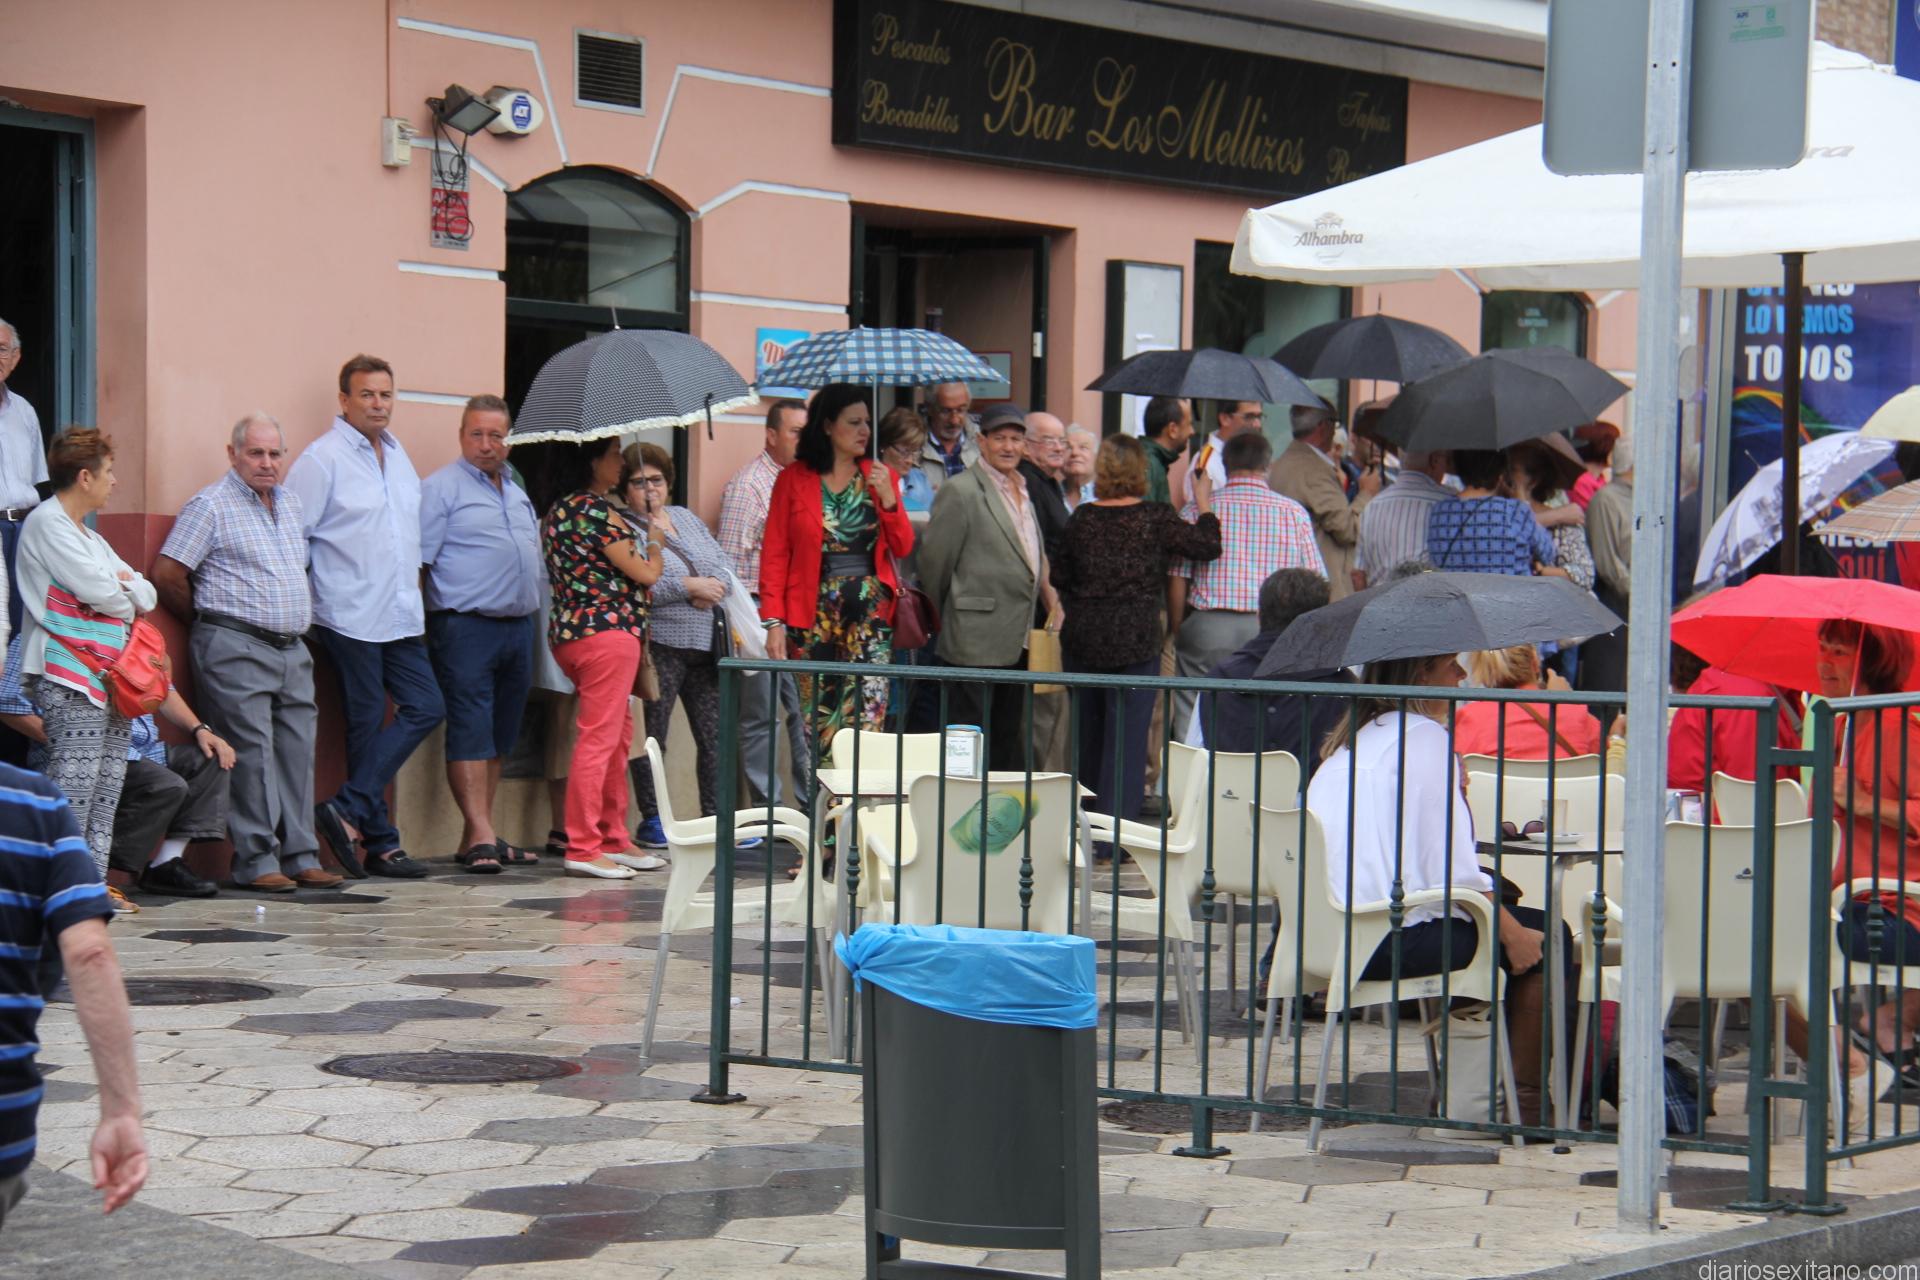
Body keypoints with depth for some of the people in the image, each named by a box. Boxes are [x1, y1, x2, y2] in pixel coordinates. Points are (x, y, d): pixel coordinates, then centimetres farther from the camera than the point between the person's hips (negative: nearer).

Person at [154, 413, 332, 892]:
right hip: (236, 649, -7)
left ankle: (300, 857, 11)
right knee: (251, 754, -8)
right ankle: (256, 861, -4)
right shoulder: (211, 505, -6)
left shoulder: (290, 502, 16)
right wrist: (207, 622, 1)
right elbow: (167, 574, -10)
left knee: (297, 752, 6)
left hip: (292, 650, 7)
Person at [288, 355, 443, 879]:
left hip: (401, 615, 7)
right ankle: (379, 841, 4)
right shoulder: (323, 458, -8)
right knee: (367, 723, -3)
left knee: (426, 708, 1)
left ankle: (348, 810, 2)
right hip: (351, 616, -7)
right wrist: (302, 600, -10)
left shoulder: (397, 453, 15)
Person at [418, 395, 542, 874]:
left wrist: (531, 614, 17)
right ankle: (480, 835, -11)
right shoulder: (442, 488, -4)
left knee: (500, 735, 8)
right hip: (465, 625, -8)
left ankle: (477, 835, 13)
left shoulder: (517, 493, 19)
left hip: (518, 626, 8)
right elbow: (418, 560, -9)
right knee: (470, 731, -9)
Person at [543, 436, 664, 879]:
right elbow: (645, 574, -8)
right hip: (607, 630, -10)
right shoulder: (597, 511, -14)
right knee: (599, 738, -8)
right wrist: (655, 541, 11)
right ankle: (584, 848, -8)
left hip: (568, 631, 10)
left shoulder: (558, 511, 15)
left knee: (619, 735, 17)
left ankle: (614, 840, 22)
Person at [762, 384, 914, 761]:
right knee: (814, 716, 0)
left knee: (868, 714, -7)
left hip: (870, 610, 2)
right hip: (813, 612, -2)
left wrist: (888, 499, -7)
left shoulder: (880, 476, 10)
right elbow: (774, 556, 1)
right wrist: (774, 621, -7)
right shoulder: (794, 479, 2)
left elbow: (902, 547, 9)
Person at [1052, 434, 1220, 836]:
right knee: (1127, 736, 0)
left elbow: (1059, 577, 10)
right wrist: (1204, 505, 9)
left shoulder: (1082, 518, 3)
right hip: (1135, 637, -4)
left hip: (1082, 637, 4)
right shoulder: (1155, 517, -7)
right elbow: (1208, 546, -7)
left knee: (1088, 731, 16)